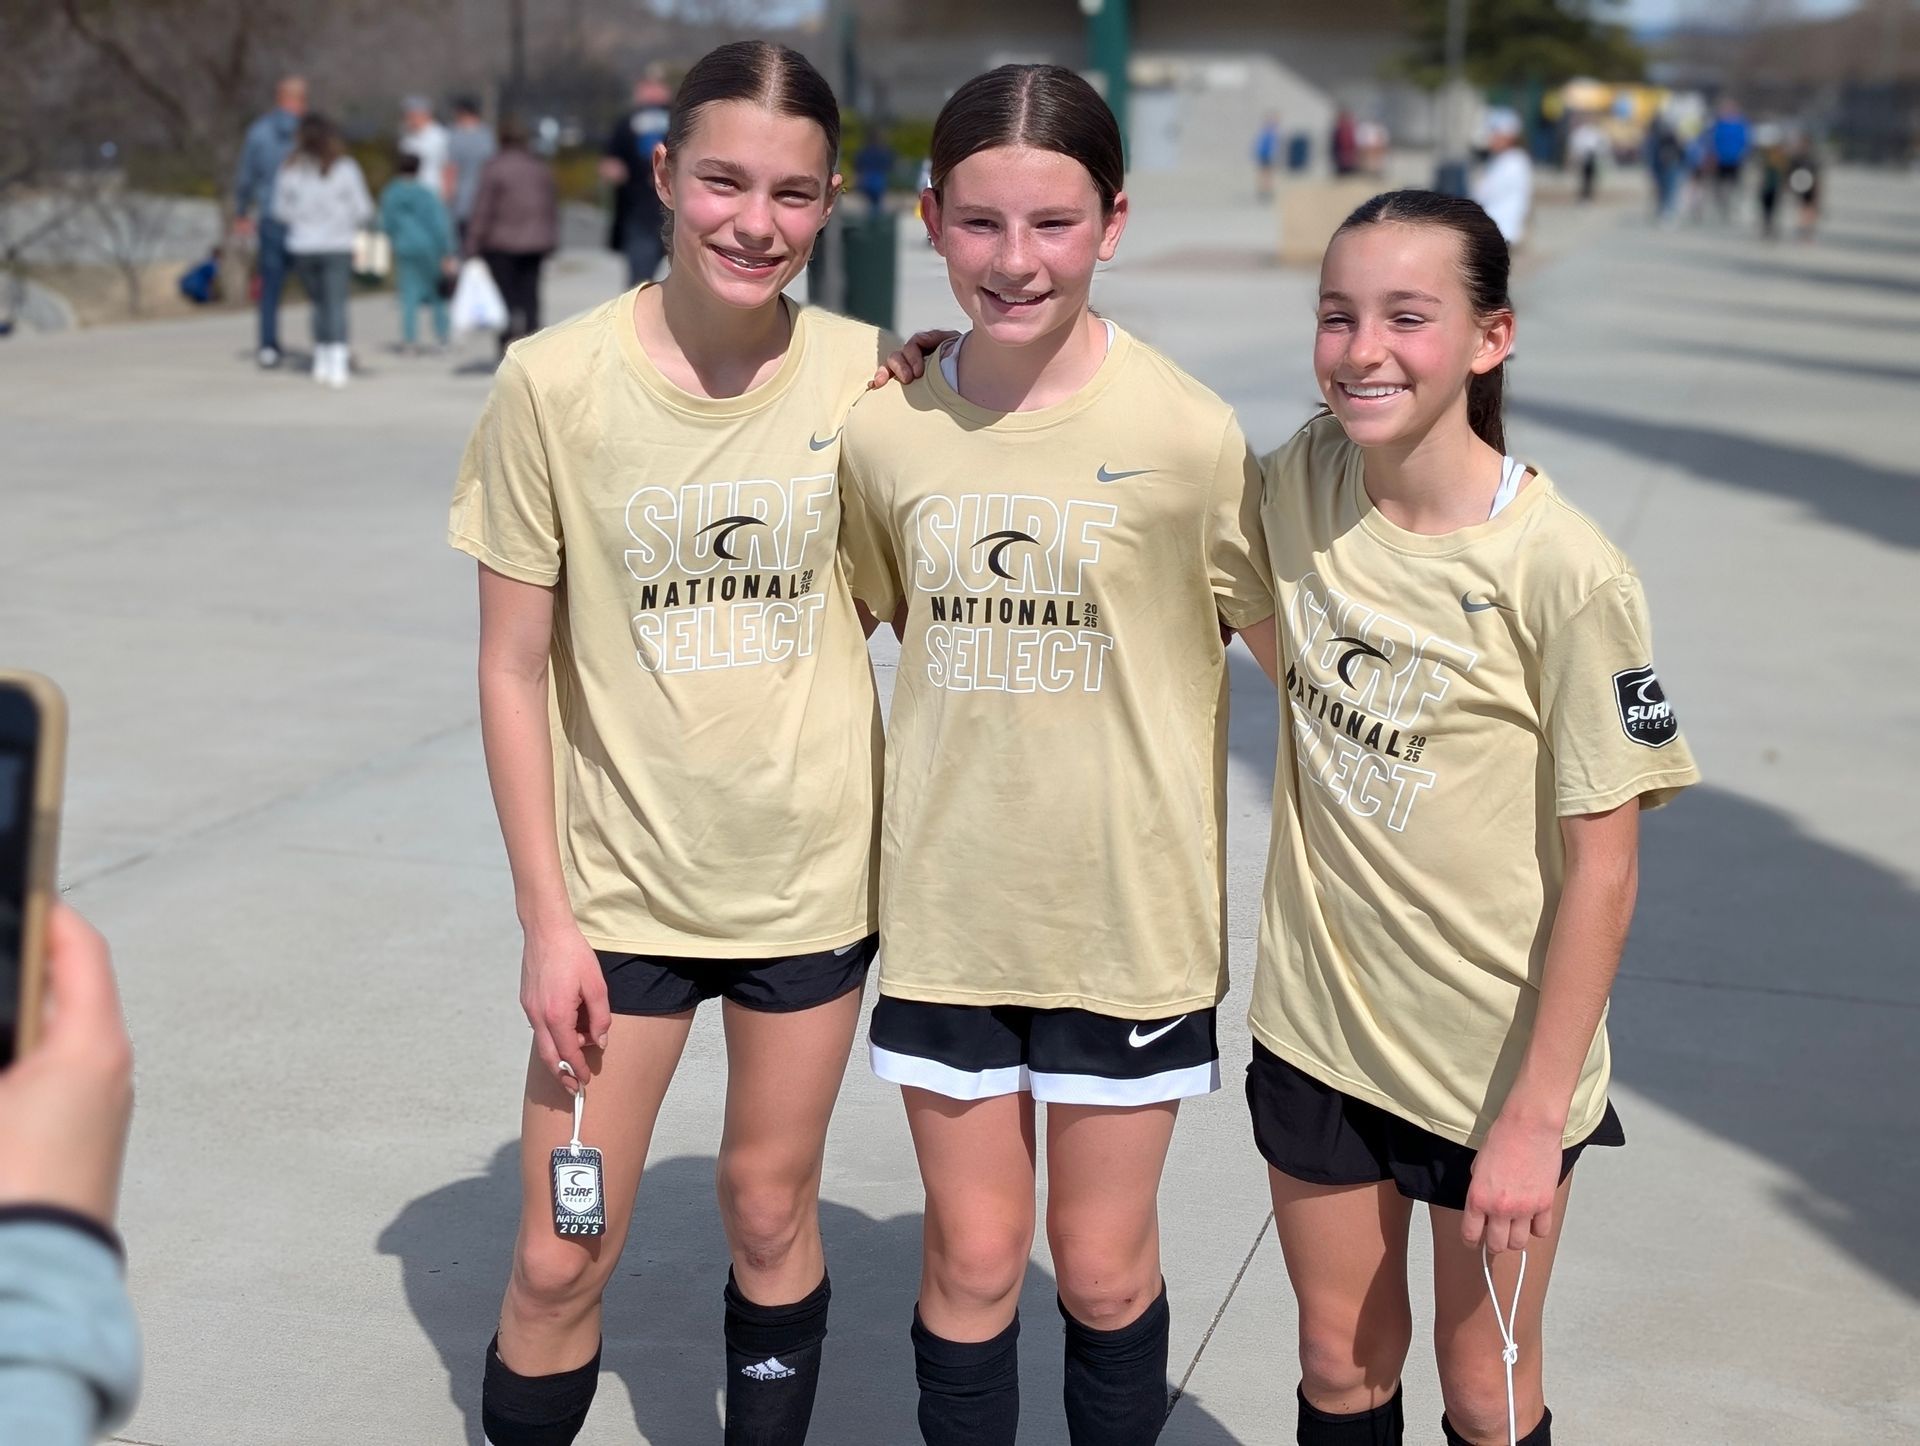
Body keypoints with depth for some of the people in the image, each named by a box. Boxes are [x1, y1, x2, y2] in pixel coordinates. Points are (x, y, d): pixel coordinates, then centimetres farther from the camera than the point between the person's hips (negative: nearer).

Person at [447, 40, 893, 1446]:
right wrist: (546, 920, -7)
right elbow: (514, 668, -6)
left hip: (812, 871, 2)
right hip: (622, 877, -1)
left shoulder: (863, 376, -6)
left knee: (771, 1209, 16)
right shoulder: (557, 381, -11)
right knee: (561, 1256, 4)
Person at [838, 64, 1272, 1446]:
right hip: (947, 907, 2)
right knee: (973, 1254, 13)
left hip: (1132, 914, -2)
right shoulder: (884, 432, -4)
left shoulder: (1188, 433, -14)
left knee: (1104, 1265, 12)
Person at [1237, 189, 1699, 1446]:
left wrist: (1537, 1118, -14)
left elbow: (1602, 863, -16)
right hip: (1316, 1024, 4)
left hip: (1497, 1052, -4)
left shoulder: (1566, 575, -20)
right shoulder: (1304, 480, -6)